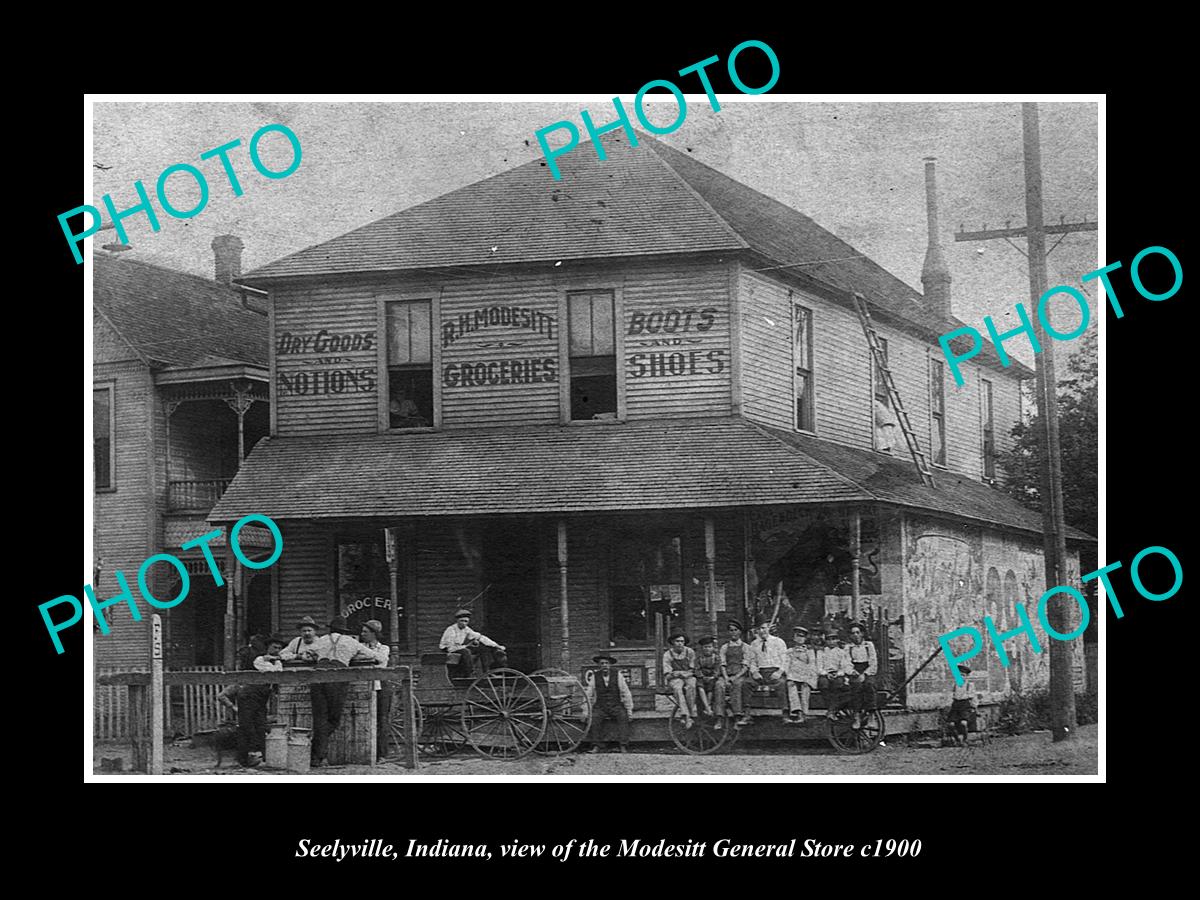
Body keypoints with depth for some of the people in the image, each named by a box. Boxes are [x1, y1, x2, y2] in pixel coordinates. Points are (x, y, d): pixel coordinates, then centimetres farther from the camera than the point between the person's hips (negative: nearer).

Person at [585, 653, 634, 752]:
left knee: (623, 716, -31)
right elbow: (588, 695, 3)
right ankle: (595, 746, -28)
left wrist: (629, 710, -4)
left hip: (616, 706, 0)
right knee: (594, 718, -31)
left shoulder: (617, 674, -1)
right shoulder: (594, 677, 1)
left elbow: (626, 693, 2)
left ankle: (623, 746, -33)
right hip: (600, 708, 0)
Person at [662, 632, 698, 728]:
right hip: (675, 680, -1)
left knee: (691, 686, -35)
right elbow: (667, 675, -2)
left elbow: (693, 671, 0)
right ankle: (686, 717, -46)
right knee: (677, 688, -35)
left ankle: (692, 715, -34)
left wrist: (679, 673, -13)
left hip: (688, 677, 1)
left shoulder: (690, 652, 2)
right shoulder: (668, 655, 0)